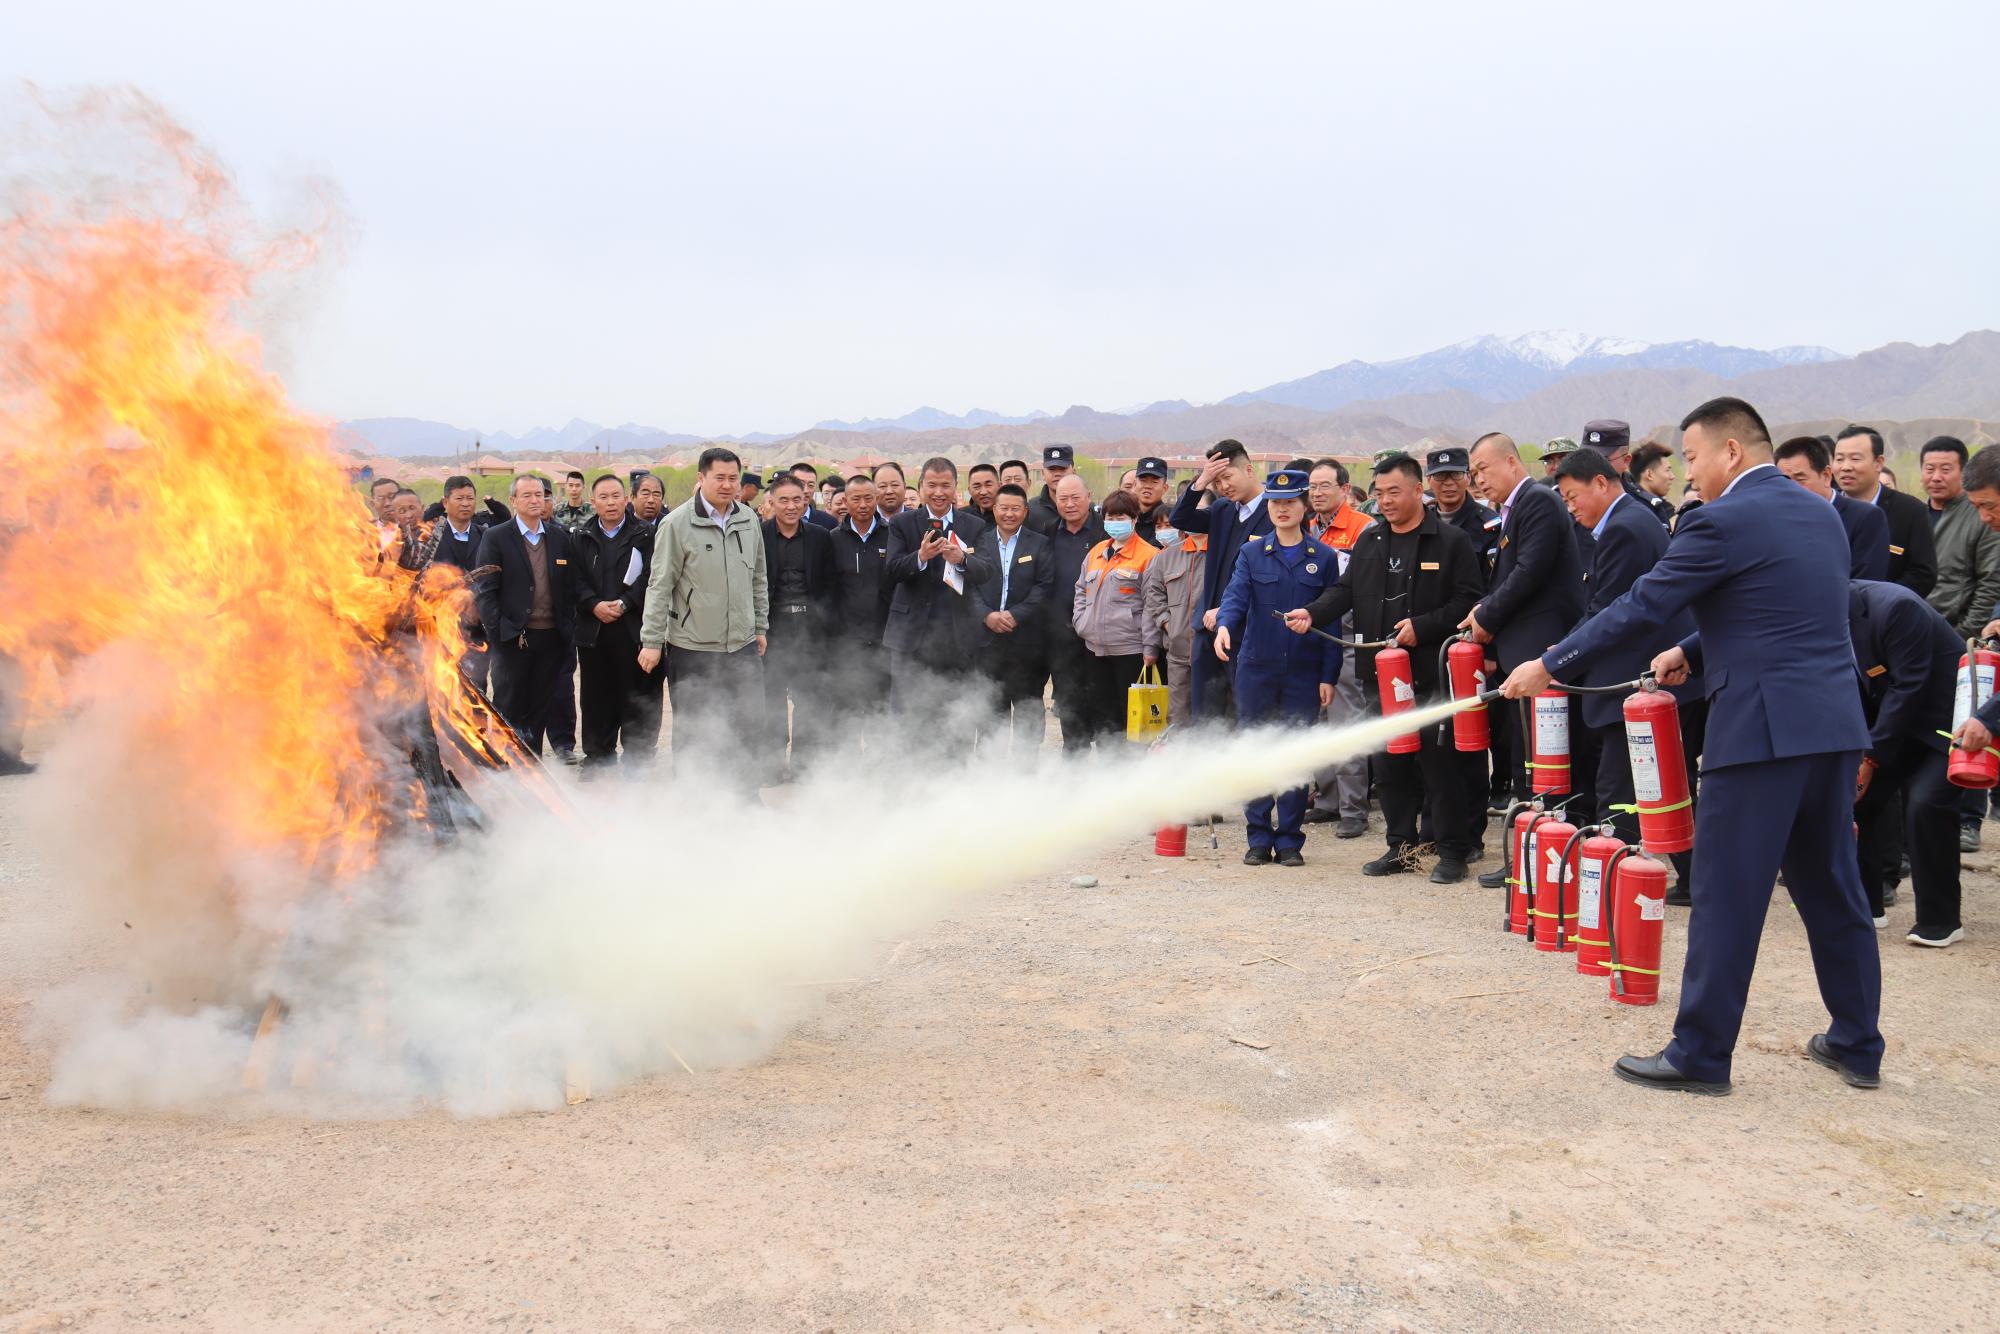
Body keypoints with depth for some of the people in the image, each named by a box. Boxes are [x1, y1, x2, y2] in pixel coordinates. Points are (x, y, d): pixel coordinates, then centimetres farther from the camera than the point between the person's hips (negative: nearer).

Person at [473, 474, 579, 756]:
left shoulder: (560, 537, 10)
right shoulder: (495, 537, -1)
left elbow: (570, 587, 12)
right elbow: (484, 590, -4)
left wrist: (569, 628, 4)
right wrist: (497, 631, -12)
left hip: (551, 636, 3)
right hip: (512, 637, -3)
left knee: (541, 706, 8)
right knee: (508, 708, 3)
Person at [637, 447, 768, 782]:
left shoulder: (748, 520, 7)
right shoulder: (677, 523, -9)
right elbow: (660, 586, -8)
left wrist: (760, 626, 16)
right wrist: (652, 641, -9)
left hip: (743, 645, 5)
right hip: (692, 647, -5)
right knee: (693, 733, 5)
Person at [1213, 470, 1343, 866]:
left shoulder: (1323, 558, 4)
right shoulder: (1252, 554, 6)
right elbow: (1235, 595, -7)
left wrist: (1328, 676, -1)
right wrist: (1224, 624, -29)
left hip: (1304, 671, -1)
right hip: (1256, 667, 1)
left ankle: (1289, 839, 12)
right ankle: (1259, 837, 13)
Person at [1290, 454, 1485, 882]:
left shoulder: (1451, 542, -2)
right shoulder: (1369, 542, 15)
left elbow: (1467, 601, -7)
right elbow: (1345, 590, 11)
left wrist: (1422, 626, -18)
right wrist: (1312, 613, -8)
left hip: (1431, 671, -5)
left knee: (1438, 760, -3)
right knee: (1390, 763, 10)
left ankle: (1453, 851, 7)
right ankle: (1401, 846, 20)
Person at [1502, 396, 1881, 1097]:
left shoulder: (1722, 521, -11)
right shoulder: (1820, 513, 15)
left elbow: (1640, 607, -10)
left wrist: (1550, 664, -3)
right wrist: (1695, 651, 23)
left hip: (1764, 726, -8)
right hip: (1835, 724, 8)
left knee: (1726, 895, -1)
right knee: (1831, 887, 17)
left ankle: (1700, 1054, 6)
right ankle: (1857, 1045, 26)